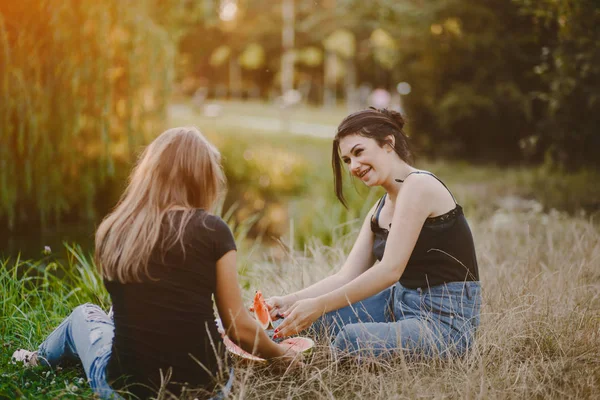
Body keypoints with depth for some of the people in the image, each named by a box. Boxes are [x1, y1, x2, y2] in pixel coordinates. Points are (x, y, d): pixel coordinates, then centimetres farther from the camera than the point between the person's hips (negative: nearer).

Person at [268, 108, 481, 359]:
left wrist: (319, 305, -23)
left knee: (352, 339, -31)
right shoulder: (380, 210, 13)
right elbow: (346, 277, 6)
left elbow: (389, 271, -23)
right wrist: (290, 301, -8)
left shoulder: (418, 186, -15)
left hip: (446, 320, -9)